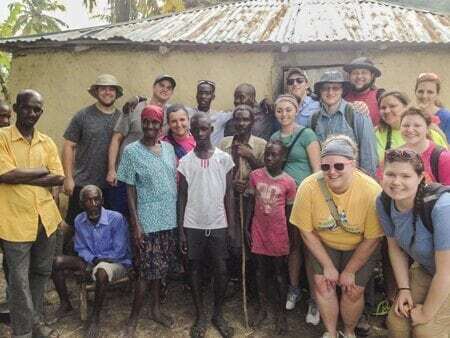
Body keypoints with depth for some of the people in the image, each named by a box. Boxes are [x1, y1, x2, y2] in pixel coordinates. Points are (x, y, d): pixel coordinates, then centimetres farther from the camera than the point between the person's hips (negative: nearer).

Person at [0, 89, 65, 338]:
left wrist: (22, 177, -12)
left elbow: (59, 178, -1)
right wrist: (42, 171, -9)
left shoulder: (47, 142, 8)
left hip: (46, 217, 5)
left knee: (41, 272, 18)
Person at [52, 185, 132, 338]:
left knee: (101, 270, -40)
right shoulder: (79, 220, -4)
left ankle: (95, 317, -18)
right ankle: (65, 304, 7)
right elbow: (81, 249, 4)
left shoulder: (116, 218, -21)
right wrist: (90, 261, -16)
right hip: (91, 262, 6)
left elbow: (119, 252, -18)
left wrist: (96, 261, -16)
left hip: (118, 263, -6)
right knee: (57, 262, -11)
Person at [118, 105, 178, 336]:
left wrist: (179, 214, 9)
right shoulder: (131, 151, -8)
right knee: (146, 271, 0)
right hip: (147, 221, -5)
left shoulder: (169, 148, 6)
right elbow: (130, 190, -8)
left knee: (160, 268, 16)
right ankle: (133, 318, 15)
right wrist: (135, 223, -13)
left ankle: (156, 309, 33)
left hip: (168, 219, 5)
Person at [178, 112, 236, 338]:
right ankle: (200, 315, 25)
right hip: (193, 225, 0)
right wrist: (180, 231, 0)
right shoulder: (185, 162, 0)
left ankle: (218, 314, 24)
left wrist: (232, 225, -1)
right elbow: (182, 198, 3)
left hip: (218, 224, 0)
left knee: (221, 271, 3)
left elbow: (228, 195, 3)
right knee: (195, 270, 9)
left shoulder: (224, 159, 0)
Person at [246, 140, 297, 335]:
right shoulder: (255, 176, -4)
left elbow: (289, 212, -1)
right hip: (258, 232, 2)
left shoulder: (289, 182, -9)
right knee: (261, 271, 15)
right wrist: (247, 228, 3)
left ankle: (280, 313, 24)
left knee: (279, 273, 10)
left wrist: (291, 238, 2)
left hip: (278, 234, -2)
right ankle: (262, 308, 30)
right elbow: (251, 204, 4)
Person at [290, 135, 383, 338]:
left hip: (360, 248, -1)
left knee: (353, 290, -6)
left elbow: (371, 239, -16)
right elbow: (306, 231, -13)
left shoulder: (371, 191, -29)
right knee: (322, 283, -10)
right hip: (323, 244, 1)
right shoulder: (308, 187, -27)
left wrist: (350, 271, -9)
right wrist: (327, 266, -10)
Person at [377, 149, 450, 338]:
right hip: (424, 269, 5)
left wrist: (426, 313, -16)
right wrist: (404, 289, -3)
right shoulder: (384, 202, -16)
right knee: (396, 322, 3)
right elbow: (395, 247, 1)